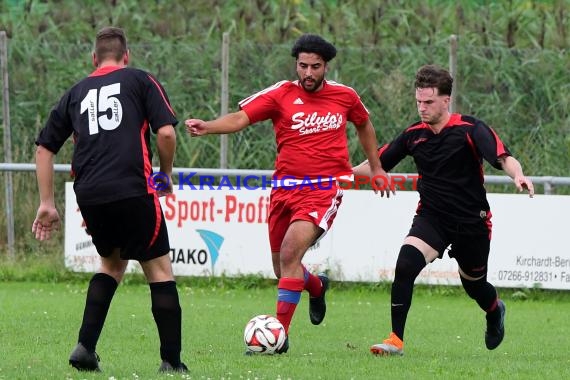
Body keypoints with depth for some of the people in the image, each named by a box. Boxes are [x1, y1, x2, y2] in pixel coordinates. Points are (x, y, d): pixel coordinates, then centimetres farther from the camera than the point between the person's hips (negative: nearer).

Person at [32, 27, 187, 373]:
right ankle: (171, 362, 0)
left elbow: (44, 149, 20)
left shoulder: (76, 93, 21)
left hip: (88, 195, 4)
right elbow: (166, 132, -3)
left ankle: (85, 347, 12)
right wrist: (167, 176, 13)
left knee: (112, 264, 25)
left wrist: (47, 204, 22)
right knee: (159, 268, 6)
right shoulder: (140, 81, 9)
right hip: (132, 190, -4)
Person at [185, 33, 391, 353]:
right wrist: (207, 126, -29)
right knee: (283, 267, 10)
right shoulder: (281, 95, -1)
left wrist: (376, 168, 27)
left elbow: (364, 125, 26)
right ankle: (317, 286, 47)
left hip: (325, 188, -2)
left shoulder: (345, 96, 6)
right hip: (285, 188, 3)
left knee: (290, 252, -22)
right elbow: (240, 118, -11)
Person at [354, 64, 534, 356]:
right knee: (405, 264, -24)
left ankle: (495, 312, 54)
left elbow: (504, 158, -25)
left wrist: (518, 176, -46)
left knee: (474, 284, 16)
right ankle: (396, 340, -21)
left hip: (472, 222, -2)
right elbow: (379, 163, 10)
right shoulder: (414, 134, -1)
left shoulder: (470, 129, -14)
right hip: (431, 217, 2)